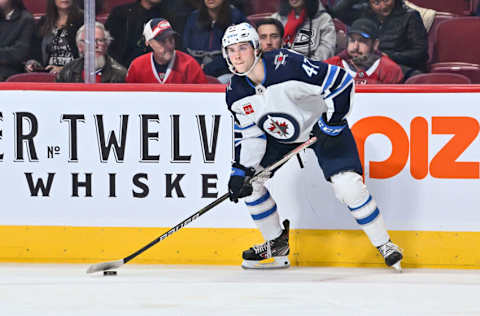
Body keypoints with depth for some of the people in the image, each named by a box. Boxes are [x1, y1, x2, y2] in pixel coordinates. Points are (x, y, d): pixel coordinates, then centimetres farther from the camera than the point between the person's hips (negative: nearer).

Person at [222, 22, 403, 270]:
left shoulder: (287, 65, -33)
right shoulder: (236, 94, -12)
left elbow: (340, 81, -30)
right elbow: (249, 135, -1)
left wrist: (332, 123, -25)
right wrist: (241, 171, -12)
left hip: (321, 126, -6)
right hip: (280, 135, 6)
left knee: (347, 184, -20)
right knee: (248, 181, -3)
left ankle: (383, 244, -3)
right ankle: (276, 244, 15)